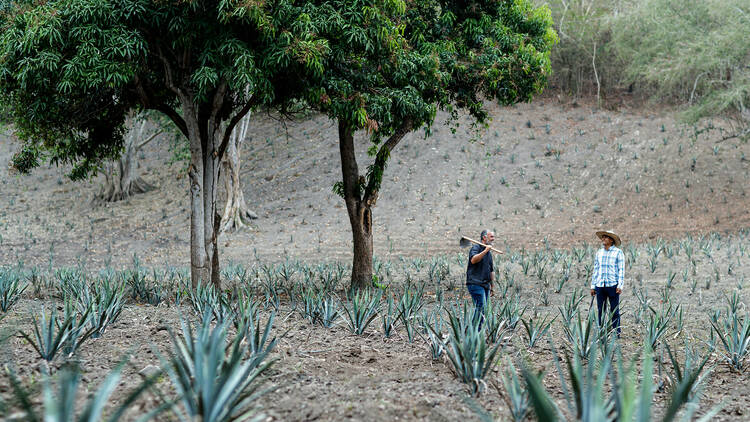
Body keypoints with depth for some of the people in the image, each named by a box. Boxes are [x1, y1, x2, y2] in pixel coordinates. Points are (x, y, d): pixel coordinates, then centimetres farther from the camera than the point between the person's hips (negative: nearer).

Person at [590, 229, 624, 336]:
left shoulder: (618, 252, 0)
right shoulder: (599, 253, 13)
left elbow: (621, 270, -2)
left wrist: (620, 286, -11)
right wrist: (593, 286, 12)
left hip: (612, 285, -4)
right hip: (600, 285, 4)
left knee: (614, 311, -1)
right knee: (600, 310, 4)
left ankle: (616, 333, 5)